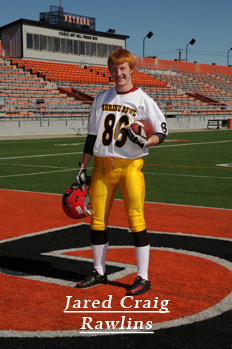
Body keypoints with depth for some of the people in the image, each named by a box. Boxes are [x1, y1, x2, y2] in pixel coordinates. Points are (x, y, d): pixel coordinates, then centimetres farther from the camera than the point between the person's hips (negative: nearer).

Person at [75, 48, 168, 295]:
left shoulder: (142, 100, -1)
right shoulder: (101, 99, 12)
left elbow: (162, 131, -1)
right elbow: (92, 136, 15)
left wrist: (146, 142, -22)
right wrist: (82, 168, 11)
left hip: (130, 166, -4)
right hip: (102, 166, 5)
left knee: (136, 220, -6)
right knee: (97, 220, 8)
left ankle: (143, 277, 4)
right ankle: (99, 272, 23)